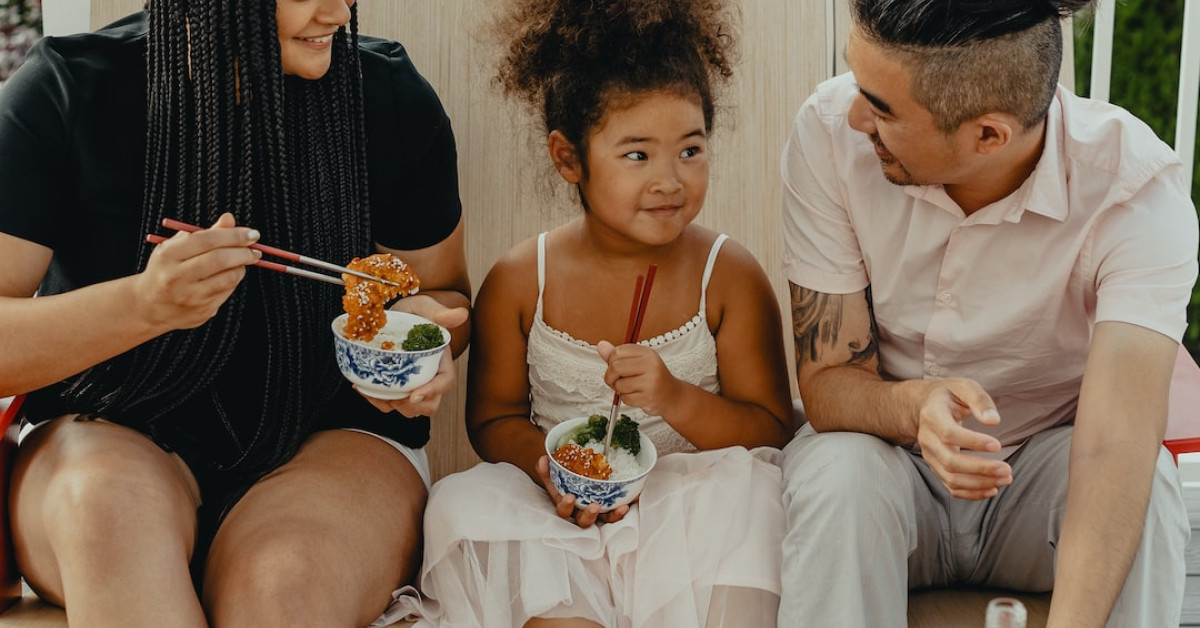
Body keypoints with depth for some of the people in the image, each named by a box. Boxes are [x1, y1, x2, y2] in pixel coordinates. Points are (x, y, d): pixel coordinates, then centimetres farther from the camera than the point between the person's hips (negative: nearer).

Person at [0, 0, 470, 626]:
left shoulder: (394, 99, -2)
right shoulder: (64, 91, -7)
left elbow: (447, 296, 11)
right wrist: (143, 304, -30)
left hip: (329, 438, 0)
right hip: (113, 435, 1)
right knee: (111, 502, -36)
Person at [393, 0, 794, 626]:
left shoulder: (730, 277, -2)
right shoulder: (519, 281, 0)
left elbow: (771, 431, -1)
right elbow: (493, 416, 10)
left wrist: (676, 399, -21)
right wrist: (546, 462, -14)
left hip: (689, 500, -1)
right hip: (559, 512, 1)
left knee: (743, 496, -33)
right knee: (464, 506, -27)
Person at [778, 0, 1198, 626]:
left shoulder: (1138, 187, -23)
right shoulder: (831, 132, -19)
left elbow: (1116, 441, -35)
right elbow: (826, 381, -16)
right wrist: (915, 405, -39)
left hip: (1043, 459, 0)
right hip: (888, 454, 1)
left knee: (1141, 485, -32)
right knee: (839, 474, -32)